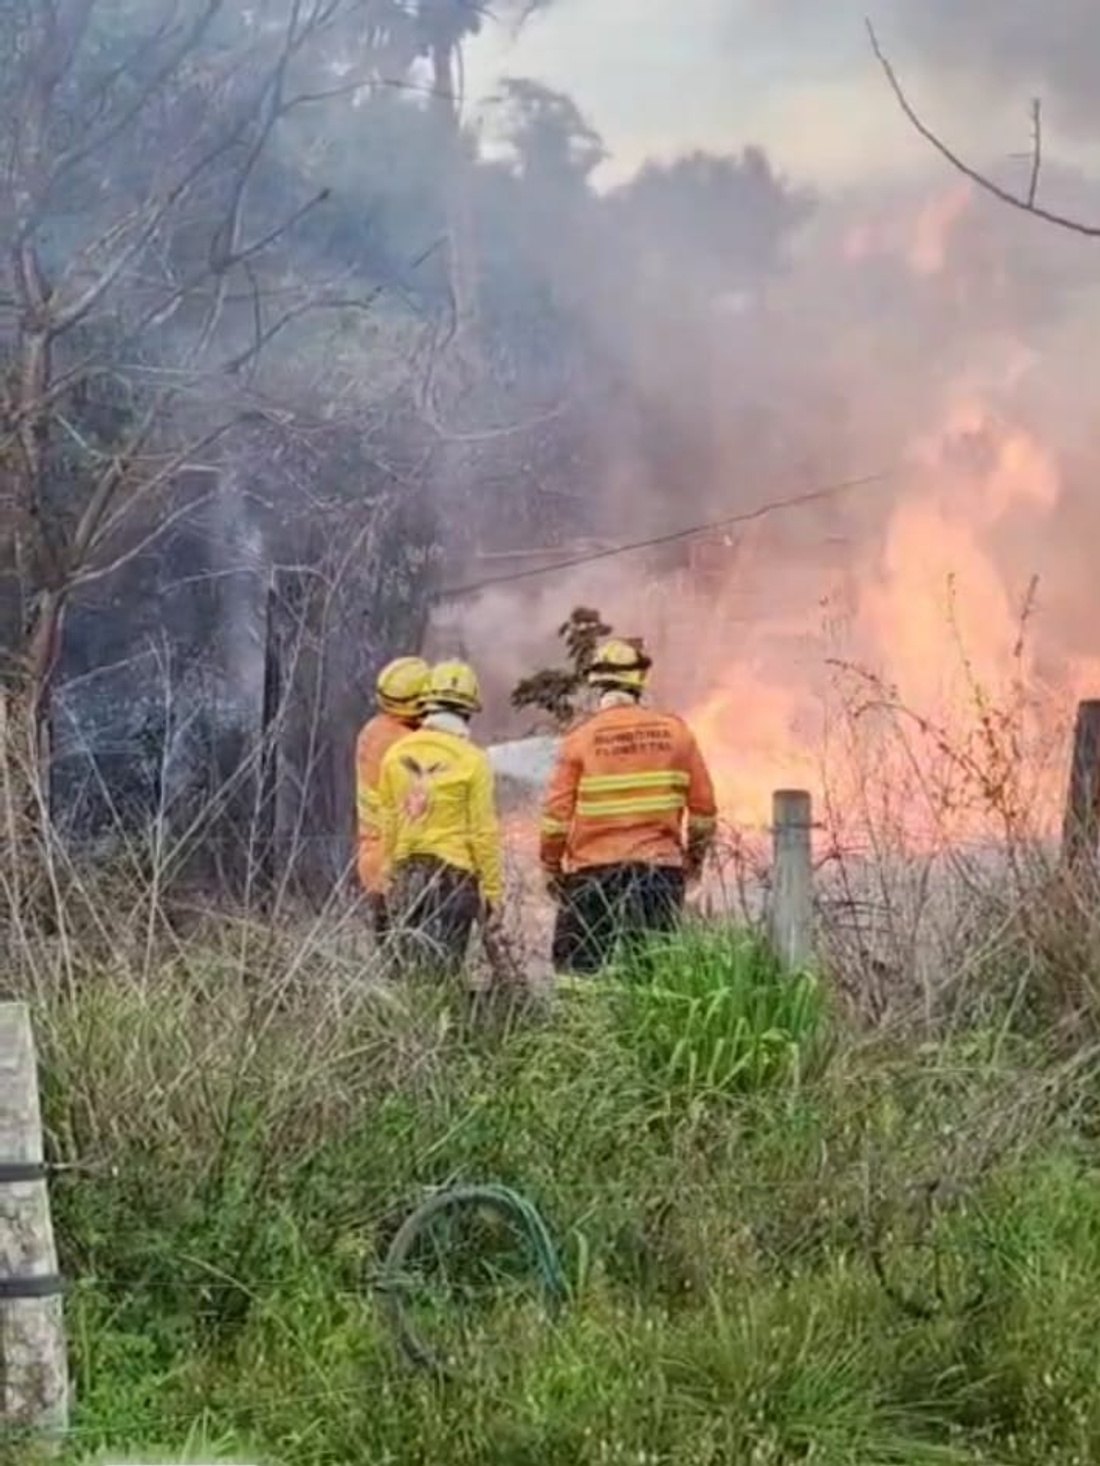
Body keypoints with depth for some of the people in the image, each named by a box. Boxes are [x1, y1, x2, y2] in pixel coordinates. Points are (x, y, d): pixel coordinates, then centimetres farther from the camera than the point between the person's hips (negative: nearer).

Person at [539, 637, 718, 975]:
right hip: (660, 869, 2)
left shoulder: (580, 739, -4)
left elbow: (557, 814, -5)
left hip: (594, 870, -2)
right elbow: (703, 808, 6)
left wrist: (552, 868, 8)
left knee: (579, 969, 3)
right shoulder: (675, 732, 1)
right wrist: (694, 856, 21)